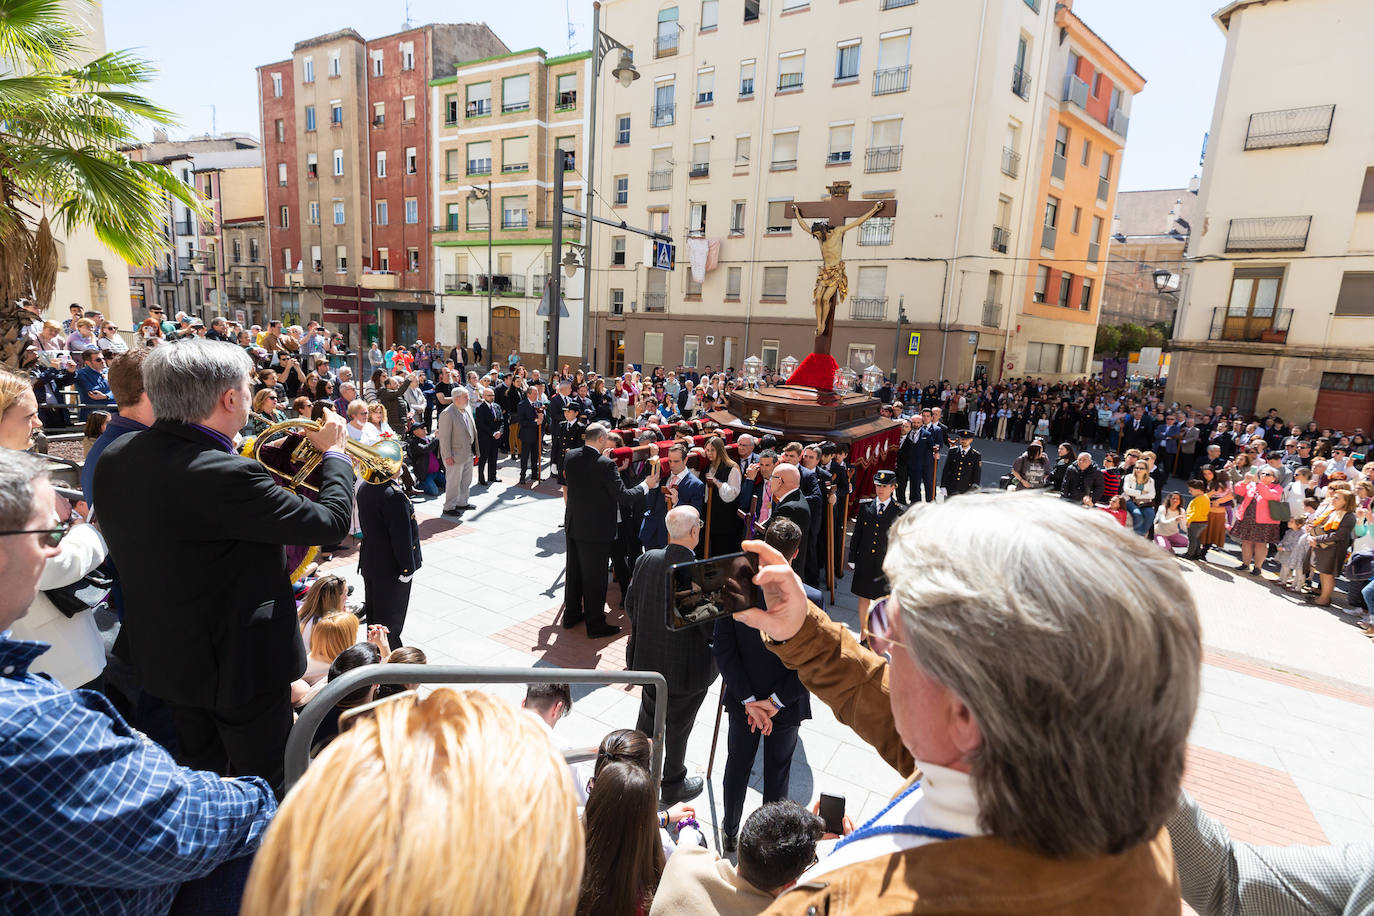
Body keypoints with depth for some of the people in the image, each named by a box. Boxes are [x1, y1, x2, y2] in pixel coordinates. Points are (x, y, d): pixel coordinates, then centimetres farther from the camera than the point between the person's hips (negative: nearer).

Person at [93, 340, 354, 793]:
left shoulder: (115, 457, -6)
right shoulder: (226, 475, -33)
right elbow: (332, 521, -26)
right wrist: (334, 453, -8)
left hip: (161, 653, 8)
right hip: (238, 665, -8)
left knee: (201, 770, 28)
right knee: (260, 780, 16)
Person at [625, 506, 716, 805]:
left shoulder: (646, 559, -12)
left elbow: (630, 605, 0)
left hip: (648, 658, 5)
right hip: (687, 667, -5)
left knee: (648, 717, 27)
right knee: (678, 727, 17)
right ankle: (672, 786, 39)